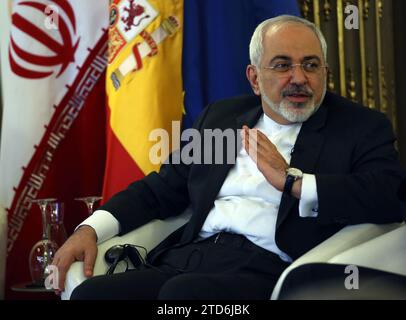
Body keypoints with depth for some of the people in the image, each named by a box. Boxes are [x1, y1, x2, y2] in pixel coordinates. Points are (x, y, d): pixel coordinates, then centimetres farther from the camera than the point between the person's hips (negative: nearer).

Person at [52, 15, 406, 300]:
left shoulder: (362, 127, 7)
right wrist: (90, 229, 7)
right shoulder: (221, 116, 21)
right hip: (187, 261, 5)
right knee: (91, 292, -23)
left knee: (183, 292, -35)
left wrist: (290, 180, -11)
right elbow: (161, 189, 22)